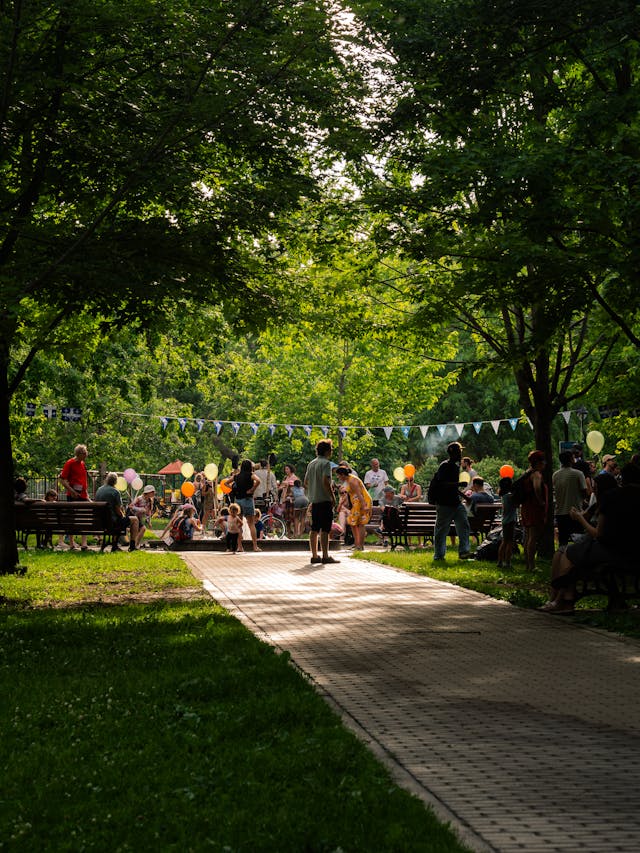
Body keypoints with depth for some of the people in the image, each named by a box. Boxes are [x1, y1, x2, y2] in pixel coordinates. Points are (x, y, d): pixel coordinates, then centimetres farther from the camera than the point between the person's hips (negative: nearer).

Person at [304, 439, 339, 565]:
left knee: (314, 529, 9)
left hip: (314, 501, 8)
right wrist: (333, 497, -14)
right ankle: (325, 556, -6)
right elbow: (325, 482, -20)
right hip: (324, 500, -8)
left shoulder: (311, 463, 15)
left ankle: (314, 556, 12)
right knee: (325, 530, -6)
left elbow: (305, 483, 17)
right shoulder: (326, 463, -11)